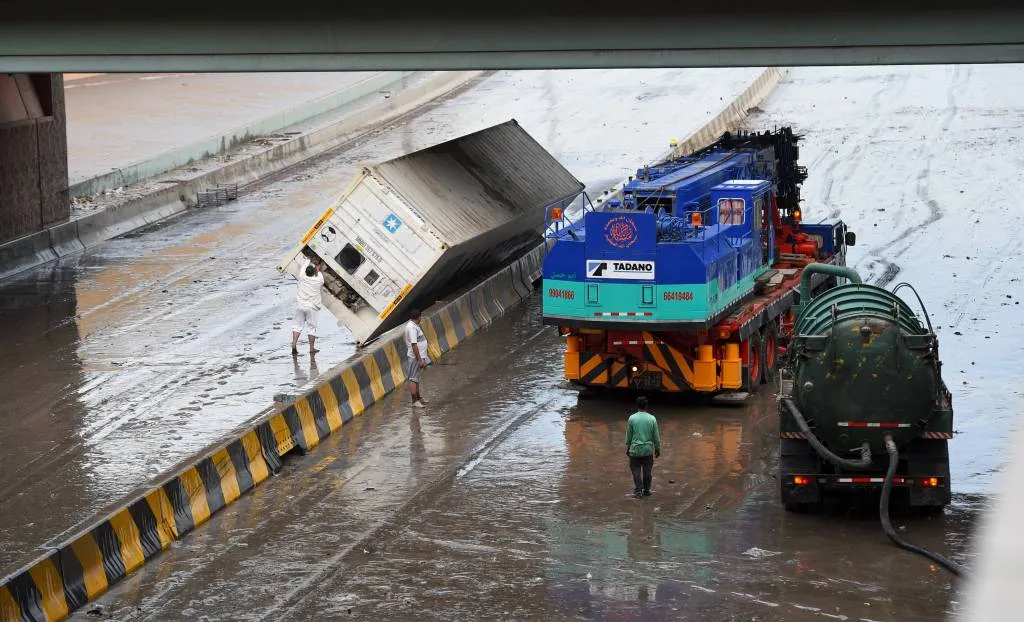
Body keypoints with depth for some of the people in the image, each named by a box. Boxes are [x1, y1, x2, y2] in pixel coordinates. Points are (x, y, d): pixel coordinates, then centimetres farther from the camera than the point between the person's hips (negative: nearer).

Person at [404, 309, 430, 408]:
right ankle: (414, 401, -5)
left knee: (417, 378, 18)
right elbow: (414, 345, -25)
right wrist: (419, 360, -25)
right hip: (416, 357, -11)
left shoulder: (414, 325, 12)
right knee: (413, 379, -7)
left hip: (420, 356, 11)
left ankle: (418, 398, 28)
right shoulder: (412, 327, -21)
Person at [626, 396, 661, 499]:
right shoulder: (652, 419, -4)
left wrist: (627, 448, 12)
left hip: (635, 449, -1)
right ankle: (646, 490, 17)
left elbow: (628, 435, 0)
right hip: (648, 450, 1)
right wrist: (658, 449, 12)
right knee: (647, 471, 10)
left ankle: (638, 491, 1)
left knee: (636, 471, 5)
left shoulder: (632, 418, -7)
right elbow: (656, 436, 1)